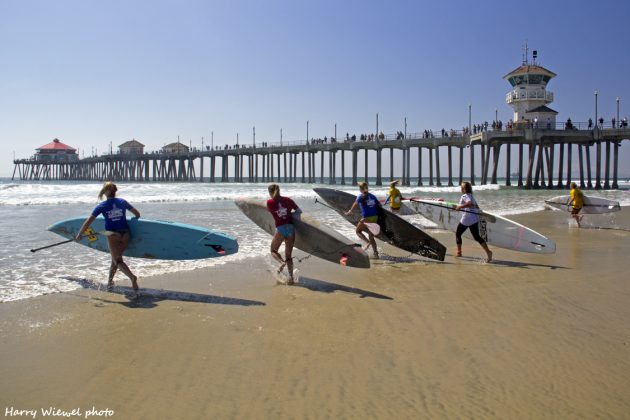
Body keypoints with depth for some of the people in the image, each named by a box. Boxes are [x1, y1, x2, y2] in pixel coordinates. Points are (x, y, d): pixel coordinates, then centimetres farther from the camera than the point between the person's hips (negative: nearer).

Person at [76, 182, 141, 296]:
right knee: (115, 258, 19)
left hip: (113, 235, -3)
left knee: (117, 261, -6)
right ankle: (110, 282, 27)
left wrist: (79, 234, 7)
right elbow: (137, 214, 13)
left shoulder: (102, 206, -1)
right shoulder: (122, 202, 7)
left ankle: (132, 277, -30)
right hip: (125, 234, 3)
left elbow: (89, 221, -2)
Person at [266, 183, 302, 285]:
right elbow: (299, 211, 8)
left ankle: (282, 262, -12)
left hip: (281, 229, -3)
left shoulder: (269, 202, -1)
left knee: (273, 251, 18)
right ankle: (291, 277, 1)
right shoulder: (287, 200, 8)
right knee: (288, 255, 11)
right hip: (291, 228, 3)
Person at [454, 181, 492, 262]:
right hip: (474, 219, 7)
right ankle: (488, 252, -15)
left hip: (466, 219, -7)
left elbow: (469, 203, -27)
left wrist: (460, 207, -21)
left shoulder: (464, 196, -8)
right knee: (477, 237, 3)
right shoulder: (471, 196, 17)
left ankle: (459, 252, 20)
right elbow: (476, 207, 21)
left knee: (458, 234, 15)